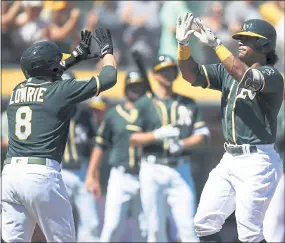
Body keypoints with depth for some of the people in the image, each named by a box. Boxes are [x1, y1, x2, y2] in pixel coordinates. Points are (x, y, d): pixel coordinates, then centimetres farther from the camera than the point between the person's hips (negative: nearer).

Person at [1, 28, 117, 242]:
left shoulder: (17, 90, 16)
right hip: (42, 175, -5)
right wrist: (107, 50, 28)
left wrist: (75, 57, 47)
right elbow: (109, 78, 9)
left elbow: (43, 77, 40)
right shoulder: (62, 90, 0)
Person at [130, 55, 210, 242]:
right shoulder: (144, 105, 9)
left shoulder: (189, 104, 14)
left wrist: (182, 144, -13)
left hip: (181, 170, 1)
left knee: (187, 225, -10)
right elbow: (133, 139, -1)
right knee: (155, 228, -2)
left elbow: (202, 136, 6)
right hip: (153, 170, -1)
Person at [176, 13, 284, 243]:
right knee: (204, 223, 7)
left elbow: (245, 76, -30)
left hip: (257, 163, -8)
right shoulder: (227, 71, 13)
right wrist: (183, 44, -11)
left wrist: (215, 44, -31)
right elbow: (192, 75, 6)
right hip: (229, 160, 8)